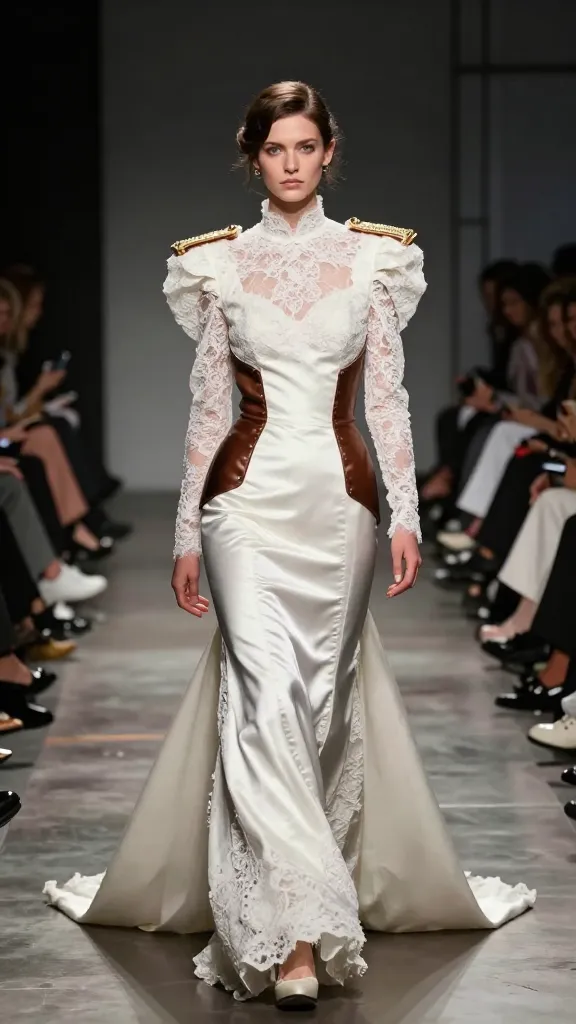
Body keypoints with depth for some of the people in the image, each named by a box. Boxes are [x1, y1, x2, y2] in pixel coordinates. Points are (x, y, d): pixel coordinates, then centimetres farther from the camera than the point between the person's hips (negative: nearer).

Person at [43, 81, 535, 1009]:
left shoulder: (373, 257, 6)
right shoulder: (219, 264, 6)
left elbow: (387, 395, 5)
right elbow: (207, 402, 8)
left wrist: (408, 514, -2)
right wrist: (187, 533, 6)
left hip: (340, 496, 1)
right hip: (251, 494, -1)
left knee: (326, 699, 5)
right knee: (266, 697, -15)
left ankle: (307, 904, 18)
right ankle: (300, 934, -18)